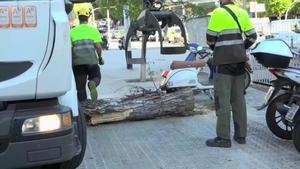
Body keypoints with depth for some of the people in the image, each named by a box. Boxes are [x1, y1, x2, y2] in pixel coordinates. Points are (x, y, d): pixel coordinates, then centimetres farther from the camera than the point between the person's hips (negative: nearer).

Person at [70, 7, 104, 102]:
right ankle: (92, 83, -17)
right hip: (91, 60, -1)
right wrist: (100, 57, 11)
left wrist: (71, 61, 17)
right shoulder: (93, 30, 4)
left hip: (77, 61, 1)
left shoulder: (72, 31, 8)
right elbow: (98, 46, -4)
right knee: (96, 77, 17)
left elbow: (70, 48, 4)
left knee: (80, 86, 10)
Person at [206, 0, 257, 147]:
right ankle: (241, 135, 17)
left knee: (222, 99, -3)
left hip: (224, 60, -6)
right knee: (239, 98, 11)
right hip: (240, 59, 6)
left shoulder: (218, 13, -8)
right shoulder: (242, 13, 9)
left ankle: (223, 138, -2)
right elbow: (252, 36, 11)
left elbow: (210, 38, -6)